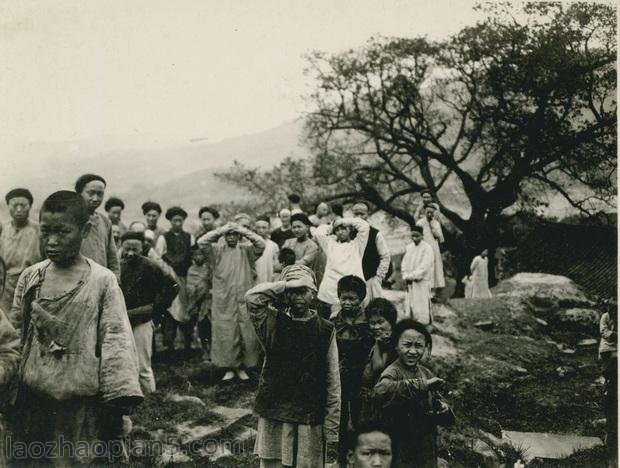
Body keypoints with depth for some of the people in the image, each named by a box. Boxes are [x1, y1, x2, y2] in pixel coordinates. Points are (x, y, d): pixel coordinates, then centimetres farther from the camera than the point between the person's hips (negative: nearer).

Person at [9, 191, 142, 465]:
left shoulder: (102, 282, -9)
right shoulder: (30, 277, 1)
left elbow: (116, 340, -9)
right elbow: (15, 332, 10)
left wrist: (119, 401, -11)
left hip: (81, 400, -3)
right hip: (33, 398, 3)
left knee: (75, 460, 6)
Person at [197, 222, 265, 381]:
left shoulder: (246, 250, 6)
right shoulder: (217, 250, 5)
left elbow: (261, 244, -10)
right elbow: (201, 242, -9)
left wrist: (242, 230, -10)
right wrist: (221, 230, -10)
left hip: (244, 300, 1)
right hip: (223, 301, -1)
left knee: (247, 335, 3)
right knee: (225, 335, 2)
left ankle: (242, 367, 16)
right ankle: (229, 368, 13)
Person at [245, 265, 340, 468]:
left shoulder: (326, 331, 1)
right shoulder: (273, 323, 2)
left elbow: (333, 385, 1)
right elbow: (252, 297, -19)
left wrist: (332, 432, -1)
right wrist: (287, 285, -13)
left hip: (310, 420, 0)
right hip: (273, 417, 0)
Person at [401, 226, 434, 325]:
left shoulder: (427, 249, -8)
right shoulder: (409, 248, 11)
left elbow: (424, 266, -15)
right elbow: (404, 263, 11)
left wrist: (412, 276, -14)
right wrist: (406, 276, -4)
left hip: (422, 282, -6)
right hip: (410, 283, 6)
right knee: (409, 305, 7)